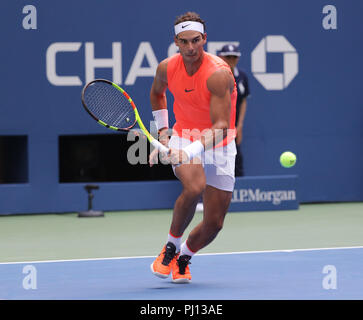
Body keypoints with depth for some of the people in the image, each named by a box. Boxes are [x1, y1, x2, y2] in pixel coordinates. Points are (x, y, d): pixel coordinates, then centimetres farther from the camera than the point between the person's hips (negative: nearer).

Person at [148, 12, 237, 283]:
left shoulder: (218, 74, -25)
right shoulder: (167, 68, -9)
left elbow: (221, 126, -31)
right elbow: (157, 93, 18)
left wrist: (191, 151, -43)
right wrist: (162, 131, 10)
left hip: (218, 145, -1)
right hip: (184, 136, 1)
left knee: (214, 223, -1)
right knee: (194, 187, -33)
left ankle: (183, 258, 31)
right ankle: (171, 247, -11)